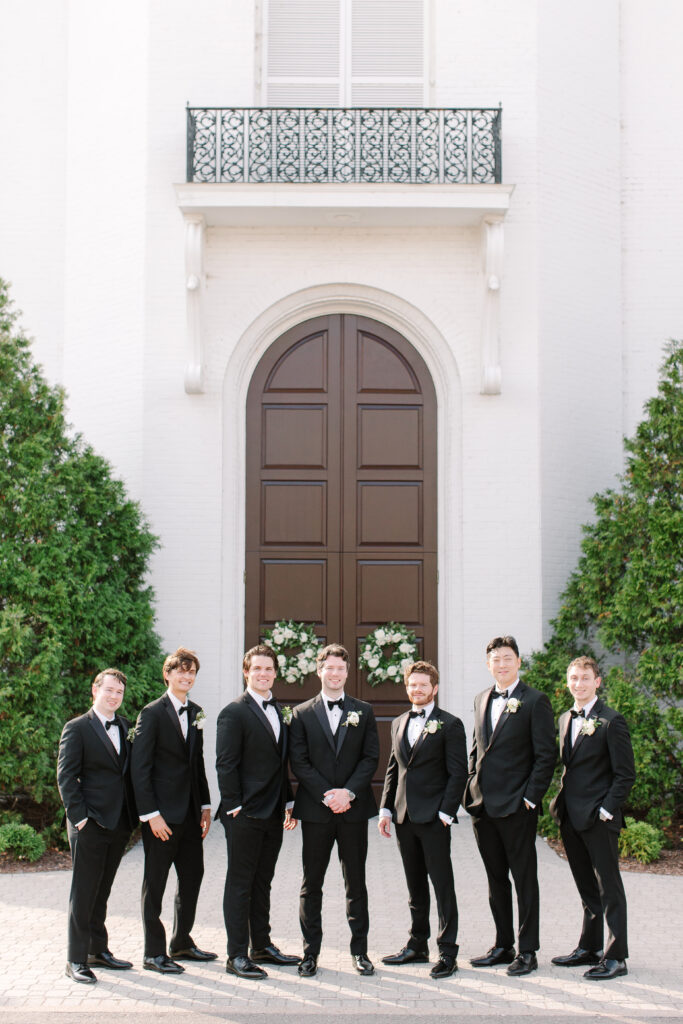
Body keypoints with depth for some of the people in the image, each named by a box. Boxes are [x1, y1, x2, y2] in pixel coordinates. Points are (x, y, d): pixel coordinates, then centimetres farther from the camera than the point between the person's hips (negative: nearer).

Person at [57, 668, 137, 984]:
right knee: (83, 893, -1)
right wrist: (79, 816, -15)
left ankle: (98, 951, 25)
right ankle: (76, 960, 5)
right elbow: (66, 777, -9)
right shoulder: (77, 729, -6)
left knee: (102, 891, 15)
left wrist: (134, 814, 7)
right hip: (90, 826, -6)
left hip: (119, 824, 6)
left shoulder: (124, 727, 13)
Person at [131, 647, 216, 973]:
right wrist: (151, 814, -17)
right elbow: (139, 768, -13)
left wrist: (205, 805, 11)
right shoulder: (152, 714, -9)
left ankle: (181, 942, 27)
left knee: (192, 876, 13)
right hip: (163, 813, -7)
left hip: (190, 811, 7)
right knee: (155, 882, 2)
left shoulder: (195, 713, 12)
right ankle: (153, 953, 9)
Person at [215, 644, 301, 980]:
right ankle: (237, 955, 5)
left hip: (272, 813, 7)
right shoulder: (234, 713, -9)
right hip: (246, 814, -7)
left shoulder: (278, 711, 14)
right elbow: (225, 765, -12)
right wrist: (234, 808, -16)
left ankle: (261, 946, 25)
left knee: (263, 882, 15)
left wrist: (288, 803, 13)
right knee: (240, 884, 0)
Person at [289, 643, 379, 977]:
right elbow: (298, 762, -1)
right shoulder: (302, 714, 5)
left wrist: (348, 792, -13)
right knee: (311, 884, 4)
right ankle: (310, 952, 12)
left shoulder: (363, 711, 8)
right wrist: (327, 796, -12)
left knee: (356, 884, 6)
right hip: (315, 811, 0)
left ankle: (360, 950, 14)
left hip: (353, 809, 1)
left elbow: (371, 757, 1)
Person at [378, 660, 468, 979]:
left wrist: (445, 813, -14)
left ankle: (447, 952, 1)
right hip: (405, 817, 6)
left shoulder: (449, 725, -4)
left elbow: (458, 773, -8)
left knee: (442, 885, -3)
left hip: (433, 818, -6)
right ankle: (417, 946, 22)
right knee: (415, 886, 13)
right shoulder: (398, 723, 15)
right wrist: (386, 809, 10)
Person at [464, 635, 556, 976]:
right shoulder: (482, 700, 13)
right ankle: (503, 945, 23)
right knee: (496, 880, 13)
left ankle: (527, 951, 8)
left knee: (524, 879, 1)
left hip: (516, 806, -6)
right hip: (483, 806, 6)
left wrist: (530, 797, -13)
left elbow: (546, 755, -9)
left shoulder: (534, 701, -6)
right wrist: (472, 788, 11)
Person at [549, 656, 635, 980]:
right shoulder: (565, 720, 13)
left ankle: (615, 956, 1)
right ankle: (589, 948, 22)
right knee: (587, 888, 15)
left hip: (598, 819, -7)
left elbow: (625, 774, -10)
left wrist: (606, 809, -15)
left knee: (608, 886, -3)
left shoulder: (611, 721, -10)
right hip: (571, 817, 7)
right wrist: (562, 802, 11)